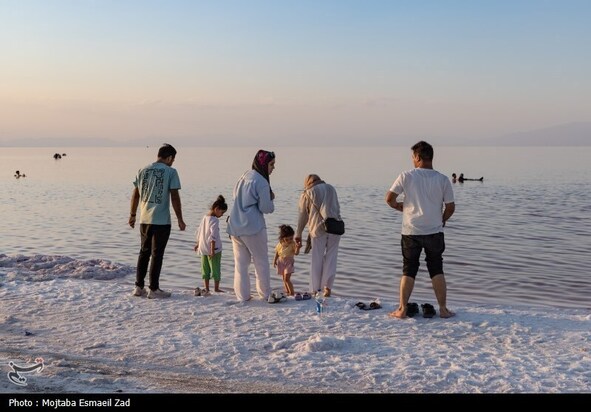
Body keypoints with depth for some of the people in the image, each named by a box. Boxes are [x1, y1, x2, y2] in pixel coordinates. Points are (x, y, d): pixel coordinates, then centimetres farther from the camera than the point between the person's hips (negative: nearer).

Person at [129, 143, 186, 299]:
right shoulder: (170, 172, -6)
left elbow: (135, 195, 11)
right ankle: (154, 289, 5)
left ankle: (139, 287, 18)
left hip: (144, 219, 5)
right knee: (157, 254, 1)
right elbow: (174, 197, -9)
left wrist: (132, 214, 20)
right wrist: (180, 219, -5)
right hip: (162, 221, -5)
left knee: (144, 253, 15)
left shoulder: (143, 171, 9)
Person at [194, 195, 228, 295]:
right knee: (216, 268, 4)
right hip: (214, 249, -8)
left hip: (203, 248, 8)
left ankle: (206, 288, 15)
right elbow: (213, 236, -22)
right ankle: (216, 288, 9)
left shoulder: (204, 217, 9)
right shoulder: (214, 220, -17)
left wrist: (197, 243, 28)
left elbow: (199, 231, 18)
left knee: (205, 269, 12)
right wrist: (212, 249, -22)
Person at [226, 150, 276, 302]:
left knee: (240, 262, 10)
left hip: (235, 226, 7)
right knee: (261, 261, 7)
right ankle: (265, 294, 13)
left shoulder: (244, 177, 12)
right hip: (253, 227, -7)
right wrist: (271, 199, 8)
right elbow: (266, 208, -13)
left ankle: (242, 295, 9)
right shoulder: (262, 182, -13)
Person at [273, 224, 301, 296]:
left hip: (289, 262, -5)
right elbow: (277, 253, 10)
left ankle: (292, 292, -4)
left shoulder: (293, 244, -12)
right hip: (281, 262, 5)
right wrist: (274, 261, 8)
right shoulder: (280, 244, -2)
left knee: (287, 279, -13)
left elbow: (296, 253, -22)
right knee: (284, 279, 13)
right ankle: (287, 292, 25)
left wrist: (297, 248, -41)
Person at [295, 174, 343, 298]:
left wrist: (298, 235, 16)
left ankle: (315, 290, 5)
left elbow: (302, 215, 10)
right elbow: (337, 209, 14)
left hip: (319, 228, -2)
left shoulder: (307, 193, 8)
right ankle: (328, 288, 3)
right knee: (331, 257, 8)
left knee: (316, 260, 5)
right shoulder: (331, 188, 17)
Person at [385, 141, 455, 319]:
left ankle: (402, 309, 9)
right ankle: (443, 309, 11)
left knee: (408, 270, 8)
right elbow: (450, 207, 0)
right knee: (437, 270, 12)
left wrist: (400, 207, 14)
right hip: (435, 232, 1)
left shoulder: (406, 176, -7)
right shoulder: (443, 179, -4)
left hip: (411, 232, -1)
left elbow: (389, 199, -6)